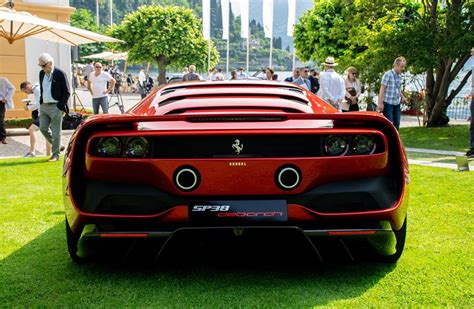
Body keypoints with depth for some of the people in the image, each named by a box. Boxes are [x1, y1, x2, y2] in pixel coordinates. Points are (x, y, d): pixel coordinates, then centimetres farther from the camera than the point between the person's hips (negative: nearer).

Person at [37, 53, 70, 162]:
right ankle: (56, 146, 25)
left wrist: (61, 105, -12)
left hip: (55, 107, -7)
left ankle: (55, 154, 9)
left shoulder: (60, 74, -10)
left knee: (55, 131, -1)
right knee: (43, 128, 5)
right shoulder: (41, 73, 9)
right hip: (44, 106, 7)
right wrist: (41, 102, 11)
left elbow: (67, 92, -8)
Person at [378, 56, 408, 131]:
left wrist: (402, 97, 4)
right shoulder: (388, 74, -11)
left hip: (397, 104, 7)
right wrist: (380, 103, -18)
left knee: (396, 124, 9)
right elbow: (382, 89, -14)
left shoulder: (400, 76, 10)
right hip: (388, 103, -7)